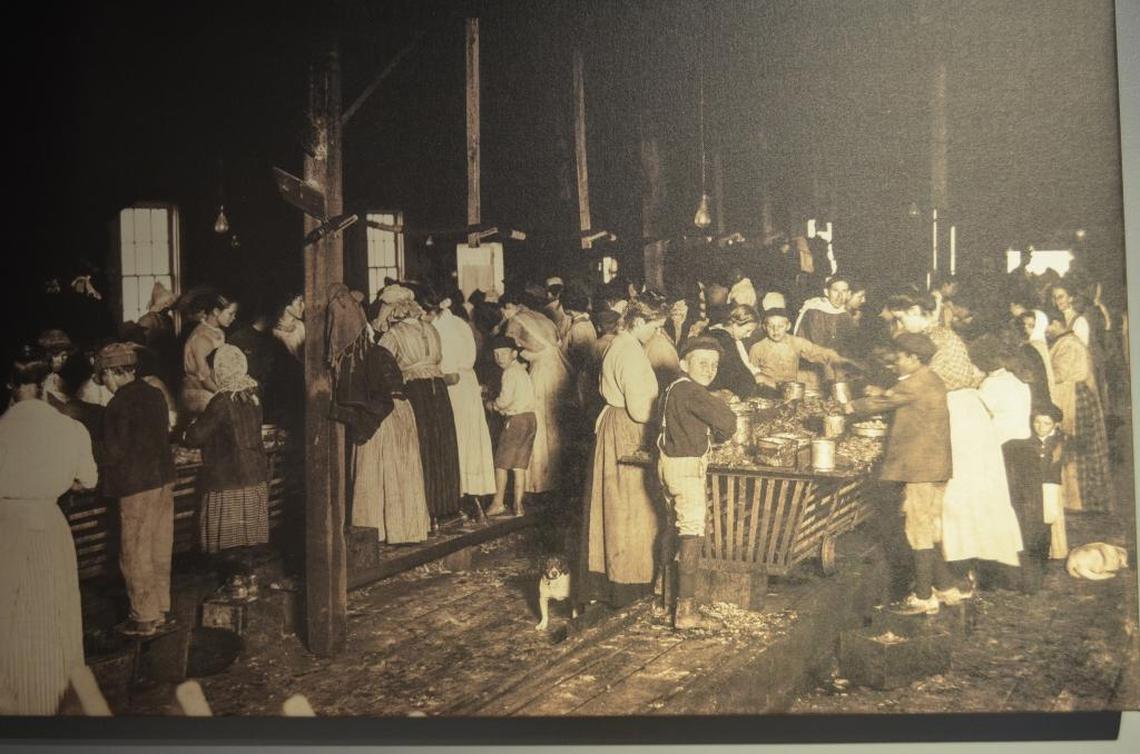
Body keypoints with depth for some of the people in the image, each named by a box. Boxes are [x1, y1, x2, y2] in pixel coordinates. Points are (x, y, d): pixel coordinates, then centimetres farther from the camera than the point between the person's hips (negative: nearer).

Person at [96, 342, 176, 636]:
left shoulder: (120, 404, -17)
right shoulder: (154, 395, 5)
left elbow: (113, 451, -15)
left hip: (137, 487, -7)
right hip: (164, 479, 7)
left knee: (136, 556, 5)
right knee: (160, 551, 16)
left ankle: (145, 617, 12)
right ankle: (162, 609, 25)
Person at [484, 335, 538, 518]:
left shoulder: (510, 372, -10)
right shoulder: (522, 370, 18)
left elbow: (505, 399, -18)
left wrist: (492, 405, 1)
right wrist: (500, 406, 11)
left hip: (515, 419, -8)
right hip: (530, 418, 8)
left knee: (501, 462, 2)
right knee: (519, 465, 8)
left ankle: (498, 502, 7)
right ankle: (518, 505, 7)